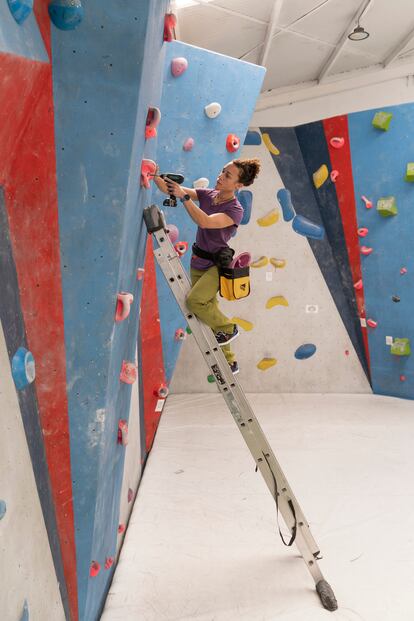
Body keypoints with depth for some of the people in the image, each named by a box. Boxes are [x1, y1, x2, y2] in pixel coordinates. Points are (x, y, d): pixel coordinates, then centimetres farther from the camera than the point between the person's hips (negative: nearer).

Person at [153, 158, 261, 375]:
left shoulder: (235, 210, -17)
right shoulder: (207, 194, 0)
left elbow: (205, 222, -33)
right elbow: (171, 189, -4)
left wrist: (183, 197, -32)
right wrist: (155, 176, -20)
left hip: (218, 265, -7)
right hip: (198, 264, 7)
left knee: (194, 300, -28)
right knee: (209, 311, 11)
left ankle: (228, 328, 0)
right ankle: (229, 362, 27)